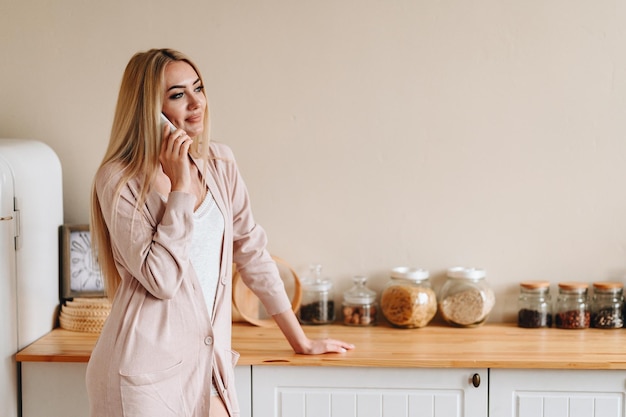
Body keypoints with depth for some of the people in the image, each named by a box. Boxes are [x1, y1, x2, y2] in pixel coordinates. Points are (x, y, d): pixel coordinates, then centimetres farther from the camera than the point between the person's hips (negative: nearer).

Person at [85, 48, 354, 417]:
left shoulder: (219, 163, 5)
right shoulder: (119, 180, -11)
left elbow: (251, 249, 10)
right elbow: (162, 279, -19)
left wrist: (301, 341, 11)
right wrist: (180, 185, -18)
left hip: (207, 361, 5)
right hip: (148, 369, -5)